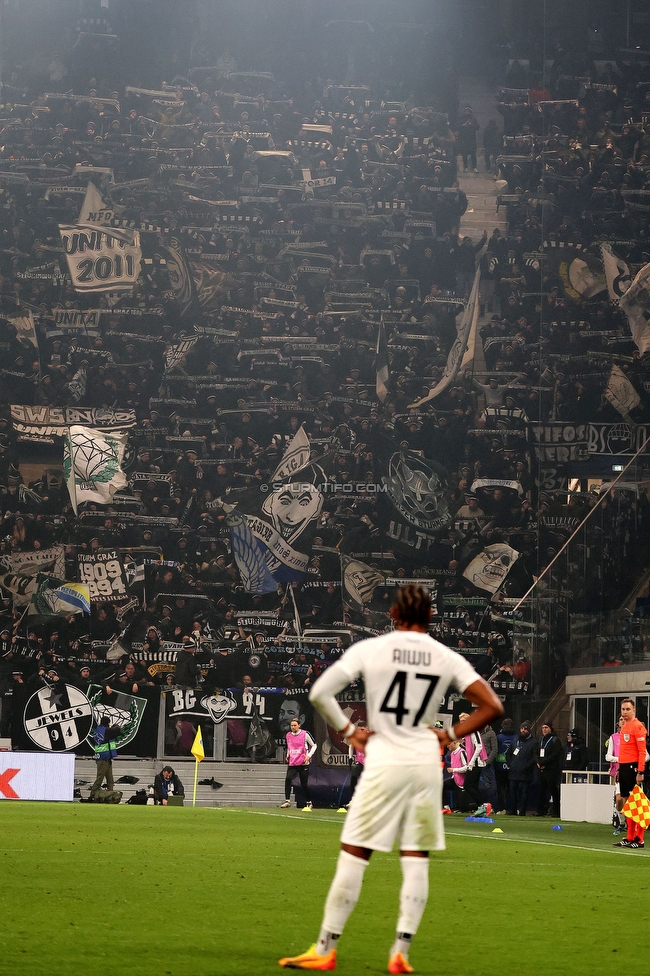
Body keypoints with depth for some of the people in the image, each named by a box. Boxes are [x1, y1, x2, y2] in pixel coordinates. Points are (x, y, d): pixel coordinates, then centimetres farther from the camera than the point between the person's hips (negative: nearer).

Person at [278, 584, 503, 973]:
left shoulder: (370, 649, -3)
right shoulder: (448, 658, 3)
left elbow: (320, 693, -8)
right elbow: (492, 707, 0)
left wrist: (348, 730, 1)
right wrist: (452, 735, 7)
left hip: (384, 762, -2)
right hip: (427, 763, 2)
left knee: (354, 855, 3)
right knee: (416, 860, 7)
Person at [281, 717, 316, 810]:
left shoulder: (305, 734, -5)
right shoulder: (288, 735, 8)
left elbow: (314, 745, 3)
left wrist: (309, 755, -9)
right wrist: (288, 755, 10)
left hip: (303, 763, -3)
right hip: (292, 763, 3)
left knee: (304, 784, 3)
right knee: (288, 779, -22)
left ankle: (309, 802, 24)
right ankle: (287, 800, -21)